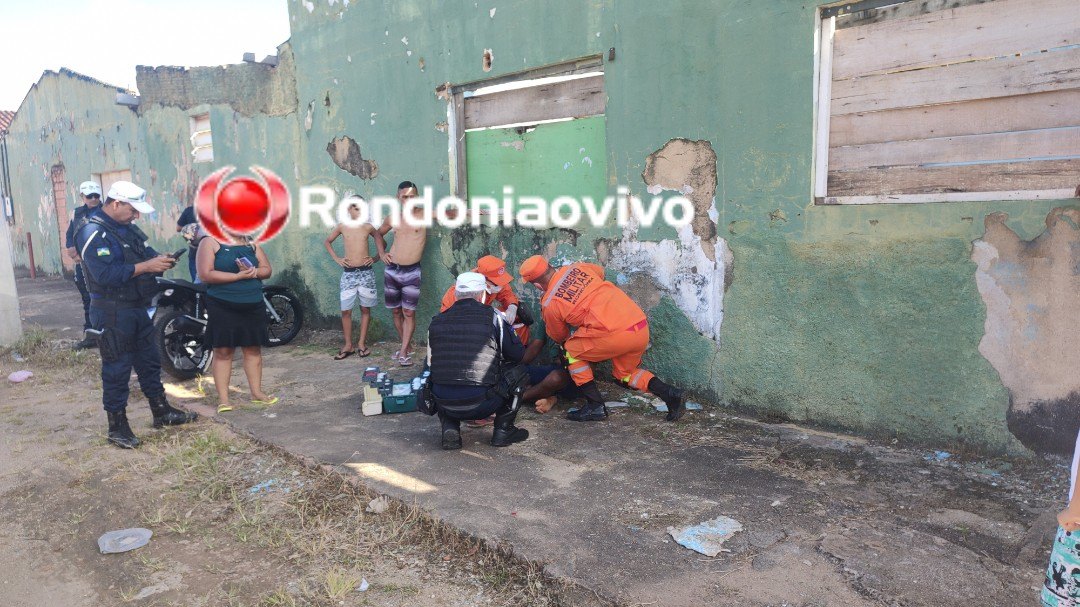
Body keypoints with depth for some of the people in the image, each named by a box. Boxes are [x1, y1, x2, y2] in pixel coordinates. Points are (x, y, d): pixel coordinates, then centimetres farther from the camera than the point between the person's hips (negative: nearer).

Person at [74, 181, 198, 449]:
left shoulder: (127, 228, 11)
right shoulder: (93, 233, -17)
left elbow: (145, 253, 18)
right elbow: (106, 275, -28)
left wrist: (159, 260, -5)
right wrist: (146, 266, -27)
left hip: (138, 308, 9)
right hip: (112, 313, -9)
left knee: (149, 362, 16)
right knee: (117, 369, 0)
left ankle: (162, 412, 28)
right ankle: (117, 426, 12)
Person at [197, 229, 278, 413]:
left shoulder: (252, 243, 12)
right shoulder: (210, 242, -3)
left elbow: (267, 269, 9)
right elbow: (205, 274, -14)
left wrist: (253, 272, -14)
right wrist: (239, 276, -19)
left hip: (253, 306, 5)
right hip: (223, 307, -5)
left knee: (253, 349, 9)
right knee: (223, 351, -2)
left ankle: (256, 393, 19)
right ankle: (223, 399, 4)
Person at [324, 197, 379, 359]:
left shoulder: (368, 227, 2)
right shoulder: (342, 227, 2)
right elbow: (327, 242, 17)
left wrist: (375, 258, 5)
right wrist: (336, 258, 7)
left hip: (366, 273, 0)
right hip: (348, 273, 0)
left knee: (365, 309, 6)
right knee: (346, 310, 0)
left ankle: (362, 344, 15)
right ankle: (348, 345, 11)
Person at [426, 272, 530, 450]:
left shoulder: (436, 322, 8)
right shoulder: (493, 317, -1)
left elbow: (431, 365, 14)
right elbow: (518, 354, 4)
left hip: (445, 406, 4)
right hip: (481, 406, -3)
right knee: (518, 372, 18)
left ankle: (449, 428, 14)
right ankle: (503, 430, 16)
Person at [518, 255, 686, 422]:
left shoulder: (549, 304, 3)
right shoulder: (576, 268, 16)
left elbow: (559, 337, 24)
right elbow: (600, 271, 40)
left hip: (616, 334, -7)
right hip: (642, 327, 7)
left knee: (571, 350, 16)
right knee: (625, 372, 28)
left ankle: (595, 406, 12)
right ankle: (670, 394, 10)